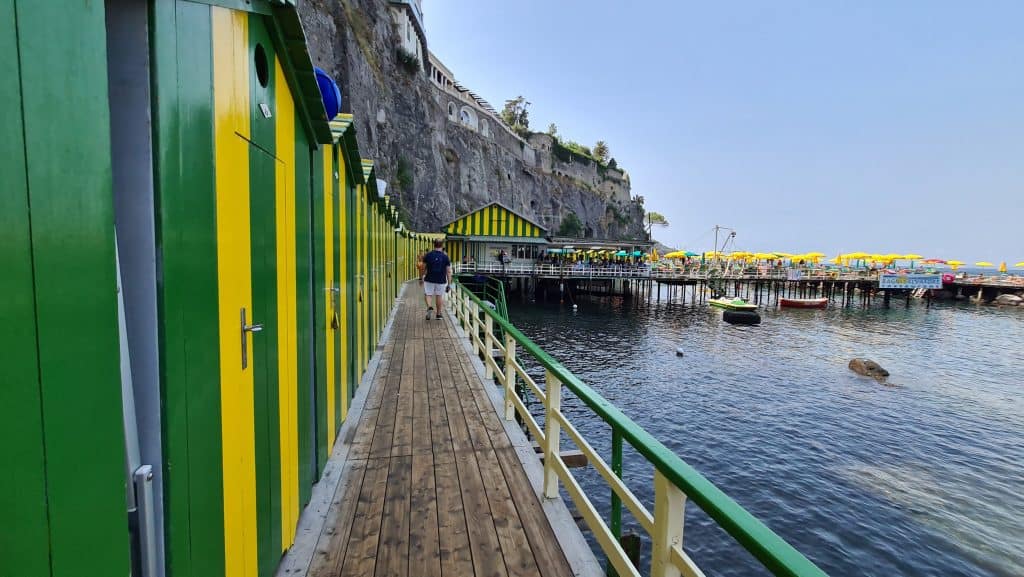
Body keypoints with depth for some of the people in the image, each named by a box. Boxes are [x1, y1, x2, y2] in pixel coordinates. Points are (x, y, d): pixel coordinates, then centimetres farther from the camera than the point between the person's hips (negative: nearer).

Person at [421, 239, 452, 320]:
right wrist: (449, 284, 0)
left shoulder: (428, 255, -3)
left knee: (428, 294, 9)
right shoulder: (445, 256, -4)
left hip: (429, 279, 0)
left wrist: (422, 276, 20)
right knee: (439, 296, 12)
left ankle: (429, 307, -17)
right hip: (441, 280, 1)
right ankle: (438, 314, 20)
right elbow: (448, 271, -5)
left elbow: (424, 267, 3)